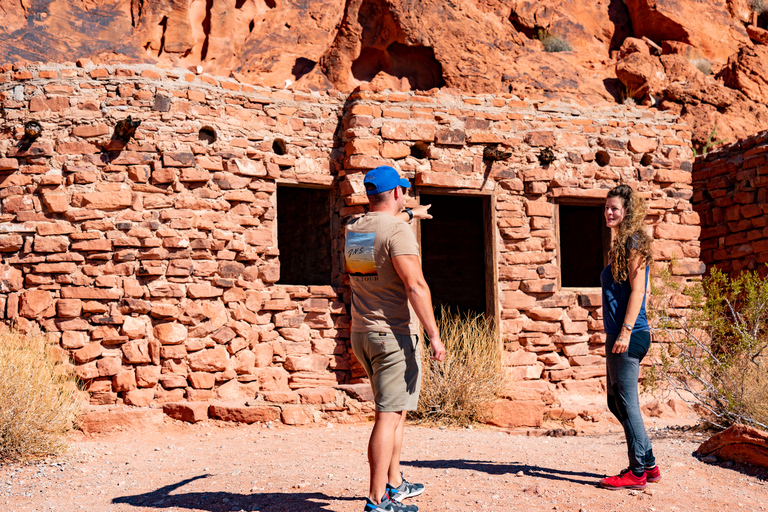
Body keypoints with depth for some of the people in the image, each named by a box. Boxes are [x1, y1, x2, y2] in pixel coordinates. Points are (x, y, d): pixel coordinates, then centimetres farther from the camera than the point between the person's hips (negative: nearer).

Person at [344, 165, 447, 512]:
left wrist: (411, 213, 49)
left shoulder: (353, 229, 10)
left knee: (396, 410, 21)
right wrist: (434, 336, -21)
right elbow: (415, 286, -22)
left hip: (361, 334, 9)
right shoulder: (398, 231, -15)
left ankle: (394, 483, 28)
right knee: (388, 416, -8)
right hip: (394, 336, -9)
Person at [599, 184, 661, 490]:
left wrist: (626, 331, -21)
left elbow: (637, 290, -16)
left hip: (629, 335, -10)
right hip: (617, 335, 10)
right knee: (616, 403, 15)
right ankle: (649, 465, 22)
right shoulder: (620, 245, 19)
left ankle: (637, 473, 2)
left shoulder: (634, 243, -9)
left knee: (627, 404, -5)